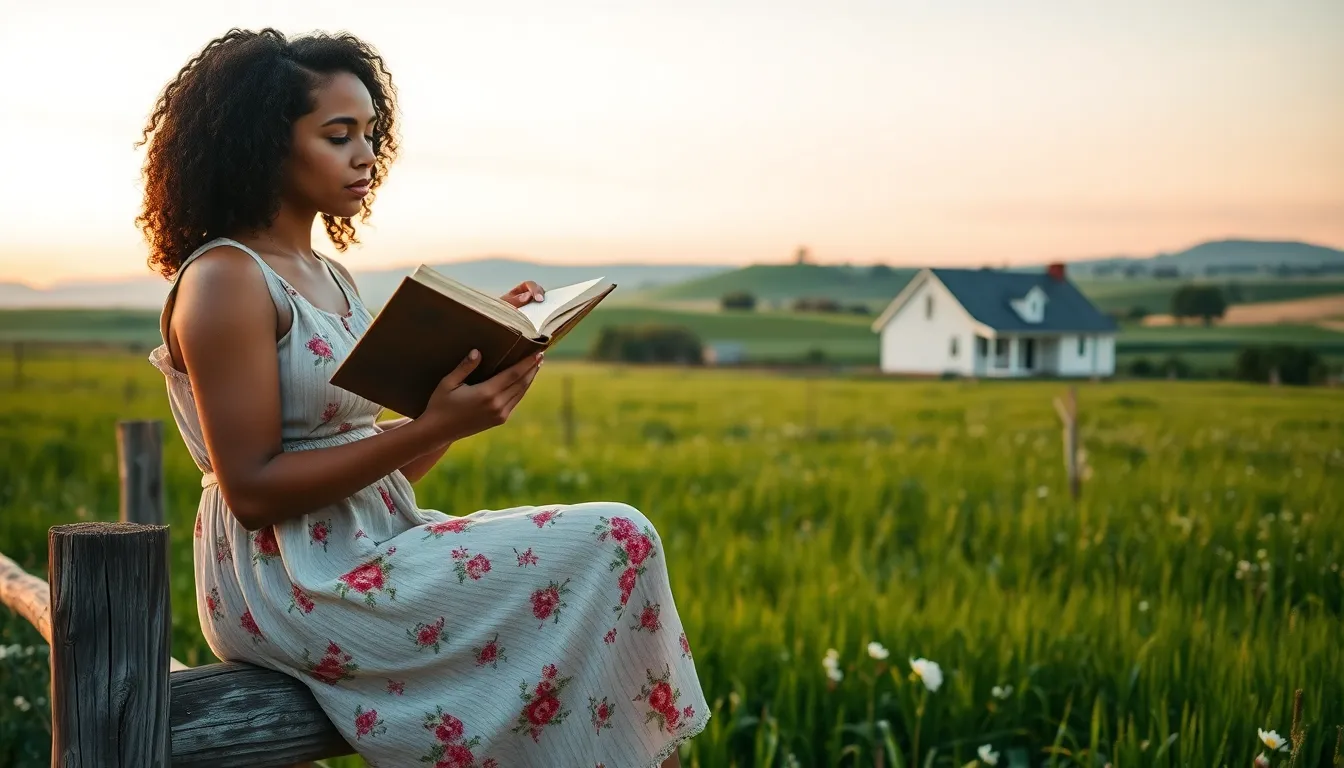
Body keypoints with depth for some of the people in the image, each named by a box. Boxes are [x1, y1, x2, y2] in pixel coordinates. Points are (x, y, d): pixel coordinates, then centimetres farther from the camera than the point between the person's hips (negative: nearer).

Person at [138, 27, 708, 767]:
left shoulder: (330, 278, 14)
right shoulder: (225, 282, -11)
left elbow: (386, 467, 13)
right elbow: (253, 489, -17)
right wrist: (435, 427, -22)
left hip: (367, 549, 8)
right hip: (290, 586, -8)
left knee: (610, 553, -2)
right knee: (615, 546, -16)